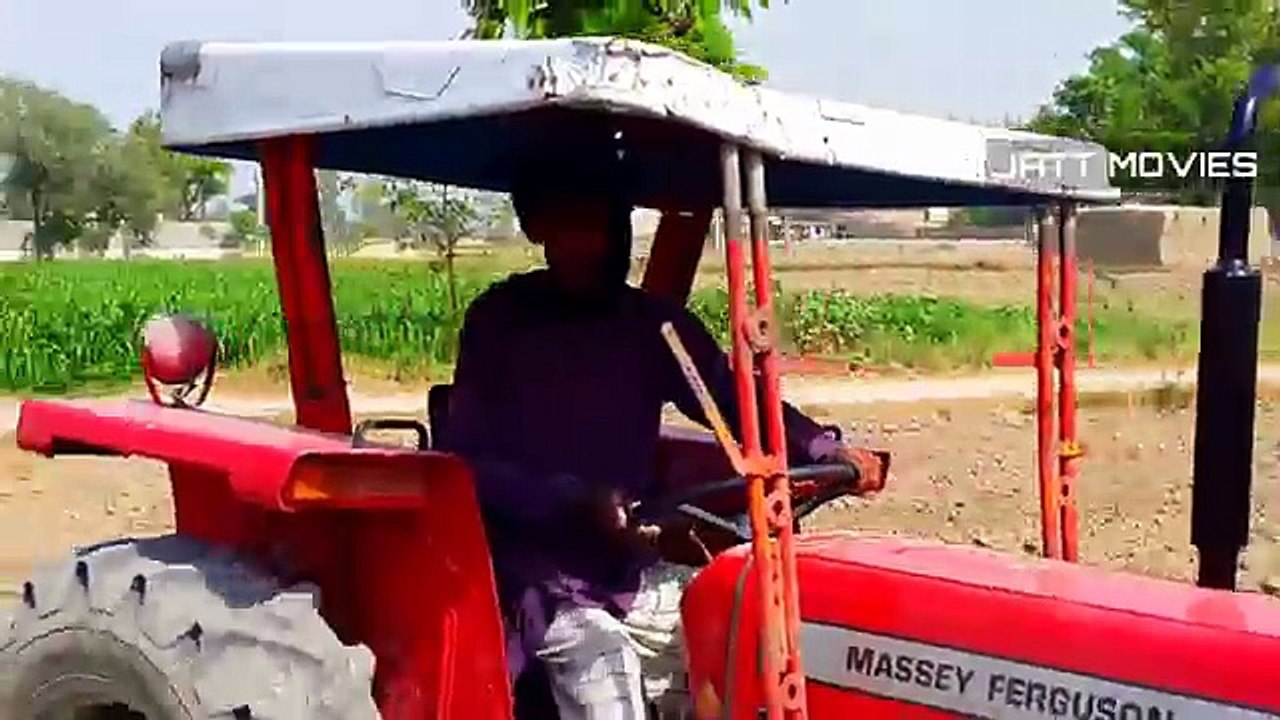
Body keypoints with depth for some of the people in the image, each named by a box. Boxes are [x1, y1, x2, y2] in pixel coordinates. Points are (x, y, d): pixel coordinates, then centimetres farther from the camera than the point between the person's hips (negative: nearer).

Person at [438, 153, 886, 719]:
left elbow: (741, 407, 6)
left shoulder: (654, 325, 6)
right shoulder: (499, 322, -5)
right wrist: (578, 502, -25)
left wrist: (826, 451, -14)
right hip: (549, 584, -4)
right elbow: (467, 464, -10)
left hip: (639, 577, 5)